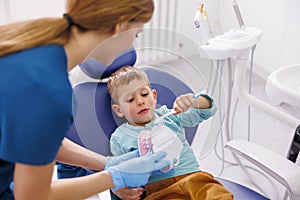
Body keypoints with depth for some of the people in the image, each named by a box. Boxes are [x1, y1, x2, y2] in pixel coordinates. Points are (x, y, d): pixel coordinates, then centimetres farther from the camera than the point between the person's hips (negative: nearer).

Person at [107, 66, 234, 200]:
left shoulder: (169, 115, 18)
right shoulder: (119, 138, 13)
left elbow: (207, 110, 15)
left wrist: (193, 101, -8)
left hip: (193, 177, 2)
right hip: (156, 188, -1)